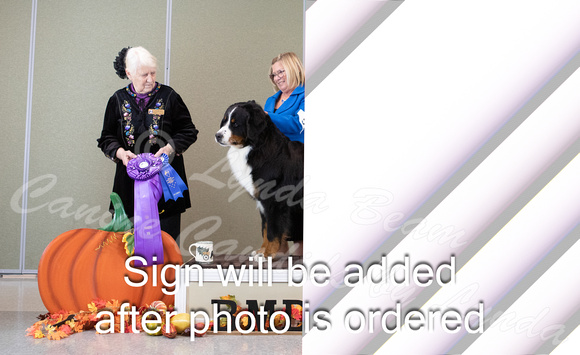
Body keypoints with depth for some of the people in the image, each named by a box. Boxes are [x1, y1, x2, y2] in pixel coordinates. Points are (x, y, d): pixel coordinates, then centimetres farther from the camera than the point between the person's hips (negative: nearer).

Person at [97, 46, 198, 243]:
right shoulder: (118, 100, 8)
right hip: (130, 180, 1)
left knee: (167, 235, -3)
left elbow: (189, 131, 7)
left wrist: (171, 147, -11)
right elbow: (106, 138, 13)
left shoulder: (169, 96, 2)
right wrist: (119, 152, -8)